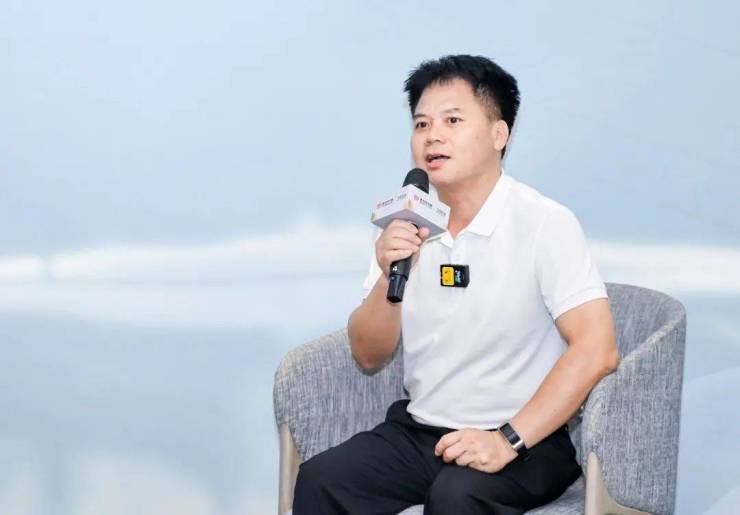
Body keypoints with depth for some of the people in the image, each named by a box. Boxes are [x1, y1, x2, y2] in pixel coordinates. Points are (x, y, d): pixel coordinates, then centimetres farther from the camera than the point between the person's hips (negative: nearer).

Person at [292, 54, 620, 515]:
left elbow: (597, 351, -20)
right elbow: (369, 358, 5)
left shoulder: (545, 223, -11)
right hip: (418, 430, 5)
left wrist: (509, 440, -24)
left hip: (527, 440, -5)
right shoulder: (406, 225, 5)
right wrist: (389, 278, -13)